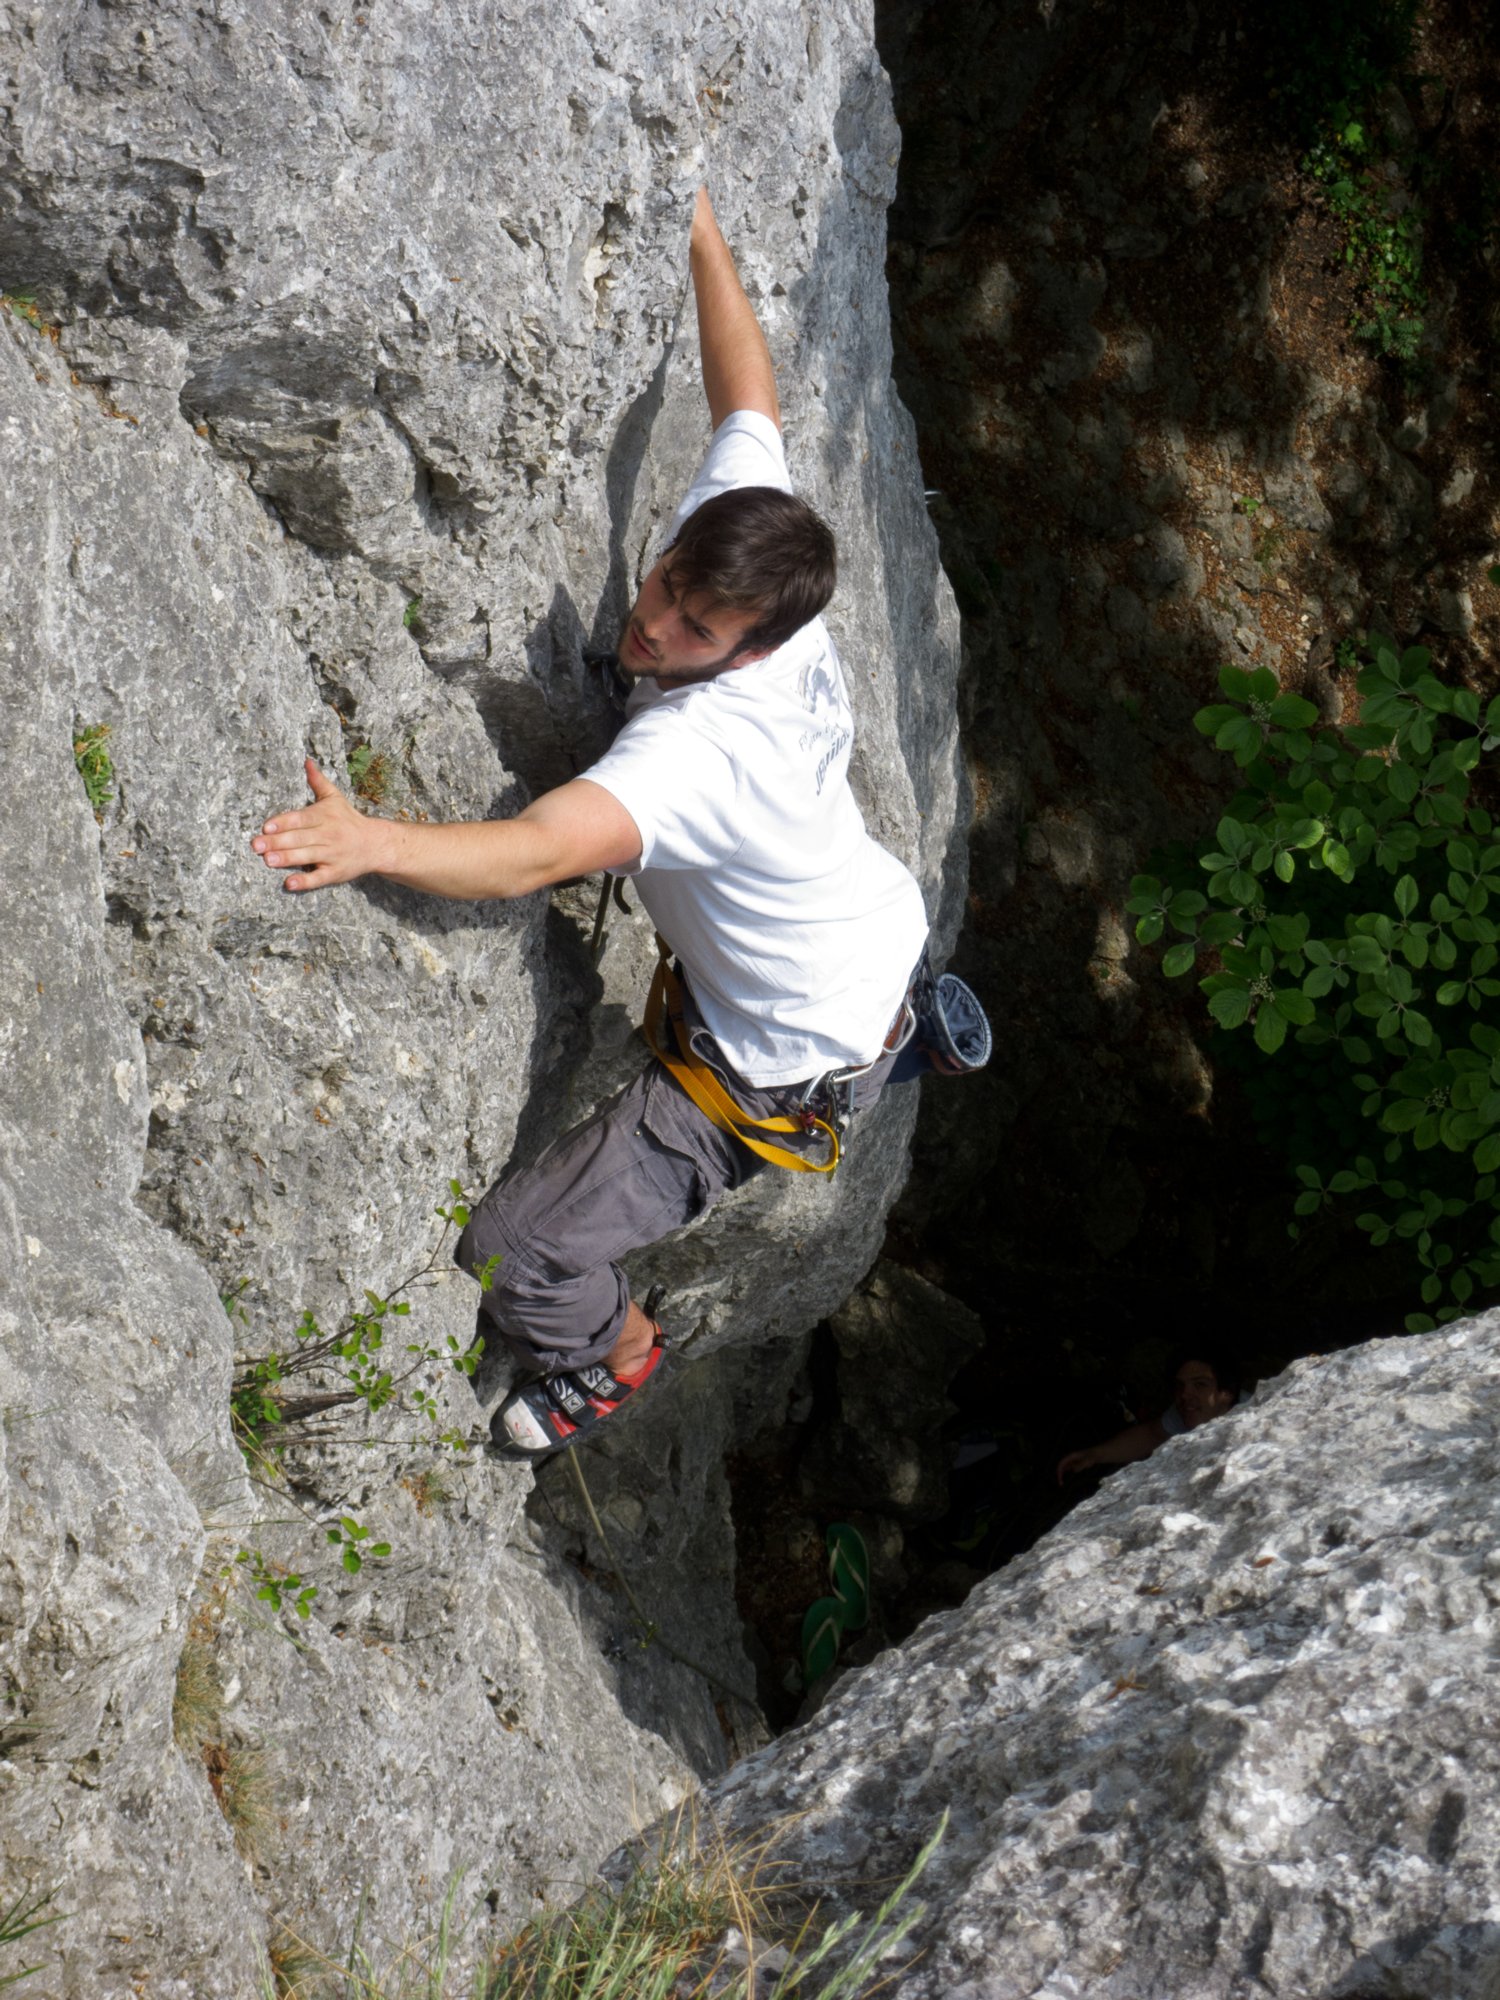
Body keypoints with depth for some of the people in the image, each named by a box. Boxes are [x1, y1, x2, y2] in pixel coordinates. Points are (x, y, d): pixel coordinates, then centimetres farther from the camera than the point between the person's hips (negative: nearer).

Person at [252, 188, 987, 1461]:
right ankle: (925, 1016, 70)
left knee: (520, 1255, 4)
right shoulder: (746, 527, -20)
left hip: (792, 1072, -8)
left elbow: (543, 851, -58)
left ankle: (612, 1359, 33)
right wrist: (699, 228, -1)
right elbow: (750, 401, -3)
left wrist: (375, 842, -73)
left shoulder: (697, 747, -42)